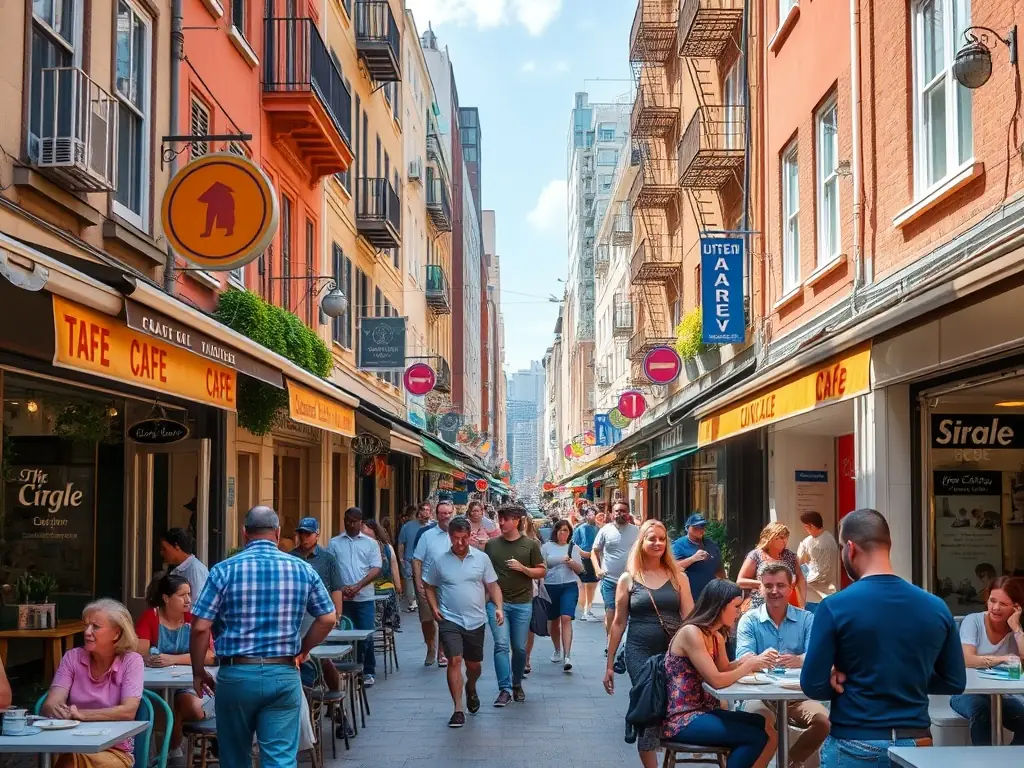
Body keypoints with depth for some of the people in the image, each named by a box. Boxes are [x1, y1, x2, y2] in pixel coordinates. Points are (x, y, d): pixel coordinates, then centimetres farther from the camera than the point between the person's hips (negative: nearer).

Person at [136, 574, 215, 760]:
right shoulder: (149, 617, -6)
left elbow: (209, 656, -12)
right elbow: (139, 655, -16)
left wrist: (174, 659, -27)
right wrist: (188, 657, -26)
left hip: (188, 683, 2)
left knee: (194, 709, -26)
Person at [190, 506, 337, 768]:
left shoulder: (224, 570, -4)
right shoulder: (303, 569, 2)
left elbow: (200, 627, -7)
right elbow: (328, 619, 5)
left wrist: (198, 673, 6)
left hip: (236, 675, 0)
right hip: (284, 676, 1)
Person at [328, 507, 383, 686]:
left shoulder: (370, 543, 6)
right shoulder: (334, 543, 7)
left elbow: (376, 569, -1)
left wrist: (357, 586, -13)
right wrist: (340, 588, -11)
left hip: (365, 598, 0)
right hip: (342, 598, 0)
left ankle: (368, 672, 9)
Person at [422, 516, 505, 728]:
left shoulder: (482, 558, 1)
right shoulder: (439, 561, 0)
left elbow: (492, 585, 5)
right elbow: (429, 586, 10)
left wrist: (498, 607, -9)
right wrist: (434, 607, -5)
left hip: (476, 621, 2)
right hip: (450, 620, -2)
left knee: (474, 665, 13)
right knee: (455, 660, -15)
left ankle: (471, 689, 47)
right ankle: (458, 710, -10)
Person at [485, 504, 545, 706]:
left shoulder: (530, 544, 1)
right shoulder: (491, 545, 5)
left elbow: (541, 571, 3)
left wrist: (523, 568, -14)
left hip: (522, 603, 0)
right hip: (497, 602, 0)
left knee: (519, 648, 7)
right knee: (501, 645, -10)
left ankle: (517, 684, 28)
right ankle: (504, 689, -9)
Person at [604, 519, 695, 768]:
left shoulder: (678, 577, 7)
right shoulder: (628, 579, 5)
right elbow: (618, 623, 8)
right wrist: (610, 664, 7)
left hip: (674, 653, 1)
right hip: (640, 653, -1)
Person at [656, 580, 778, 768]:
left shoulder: (717, 636, 12)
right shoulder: (691, 633, -17)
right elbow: (716, 680, -21)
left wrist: (744, 661, -5)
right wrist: (749, 665, -10)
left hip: (704, 711, 9)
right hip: (682, 720, -9)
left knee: (768, 732, 0)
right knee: (756, 737, -17)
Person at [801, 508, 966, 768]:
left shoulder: (835, 607, -13)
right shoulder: (936, 607, -2)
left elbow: (813, 686, -12)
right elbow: (955, 683, 6)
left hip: (854, 747, -3)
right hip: (914, 743, 3)